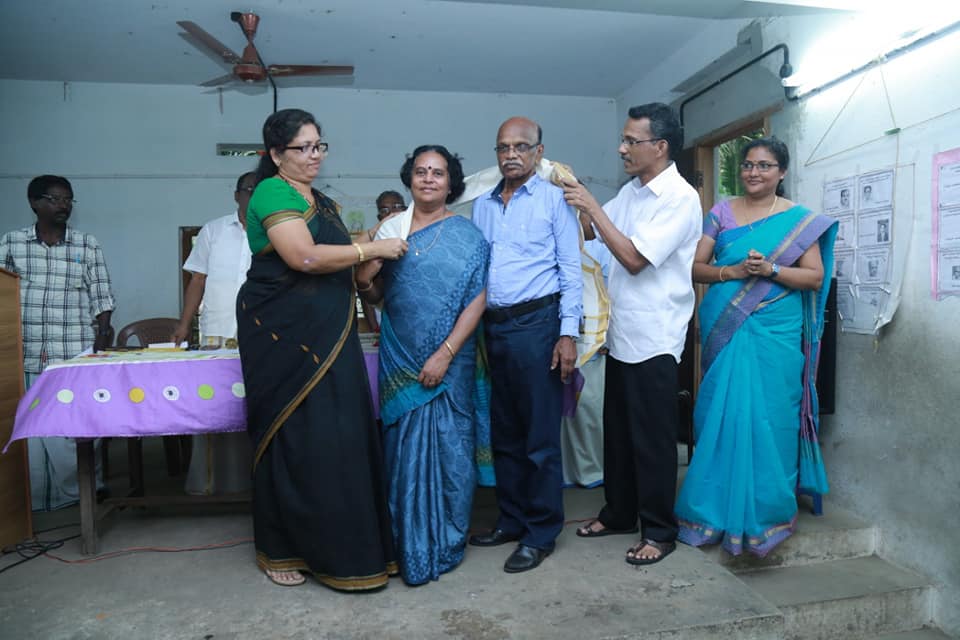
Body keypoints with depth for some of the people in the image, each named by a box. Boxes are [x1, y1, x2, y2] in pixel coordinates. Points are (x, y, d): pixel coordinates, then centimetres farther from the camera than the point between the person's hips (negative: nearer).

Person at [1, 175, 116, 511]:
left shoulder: (88, 246, 7)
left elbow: (102, 300, 6)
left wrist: (101, 346, 0)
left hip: (78, 358, -1)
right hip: (27, 357, 1)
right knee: (30, 429, 4)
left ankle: (80, 492, 14)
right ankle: (33, 499, 17)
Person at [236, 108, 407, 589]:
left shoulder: (322, 202, 18)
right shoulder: (273, 193, -8)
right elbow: (304, 257, -21)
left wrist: (370, 262, 8)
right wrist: (372, 249, -14)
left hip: (327, 335, 8)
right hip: (284, 334, -7)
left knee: (339, 436, 6)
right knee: (294, 440, 0)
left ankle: (338, 545, 19)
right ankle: (281, 550, 18)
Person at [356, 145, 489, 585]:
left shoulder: (466, 235, -2)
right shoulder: (391, 228, 8)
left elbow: (477, 300, -9)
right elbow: (375, 296, 10)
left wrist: (445, 354, -17)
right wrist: (364, 280, -12)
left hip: (449, 360, -3)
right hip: (400, 359, 3)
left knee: (447, 446, 3)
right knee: (404, 447, 8)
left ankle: (446, 543, 22)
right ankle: (407, 542, 25)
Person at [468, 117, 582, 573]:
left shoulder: (554, 200, 0)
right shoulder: (481, 205, 15)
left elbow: (571, 271, -4)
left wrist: (568, 334, -12)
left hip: (536, 324, -5)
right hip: (491, 327, 6)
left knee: (541, 437, 1)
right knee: (503, 433, 14)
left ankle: (541, 534, 15)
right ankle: (512, 520, 29)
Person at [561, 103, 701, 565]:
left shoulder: (681, 199, -14)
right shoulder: (630, 191, 11)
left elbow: (634, 258, -21)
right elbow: (590, 232, 19)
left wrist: (593, 206, -17)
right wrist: (575, 196, 4)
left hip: (653, 340, -8)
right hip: (620, 333, 8)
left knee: (652, 439, 3)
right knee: (617, 432, 17)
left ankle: (659, 531, 19)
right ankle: (618, 513, 33)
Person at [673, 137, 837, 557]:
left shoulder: (800, 219, 5)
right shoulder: (721, 213, 8)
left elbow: (815, 276, 0)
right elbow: (694, 268, 4)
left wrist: (770, 270, -16)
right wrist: (732, 272, -14)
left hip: (774, 334, -1)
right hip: (724, 330, 1)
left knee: (768, 419, 1)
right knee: (720, 416, 4)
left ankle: (765, 512, 18)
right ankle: (718, 508, 20)